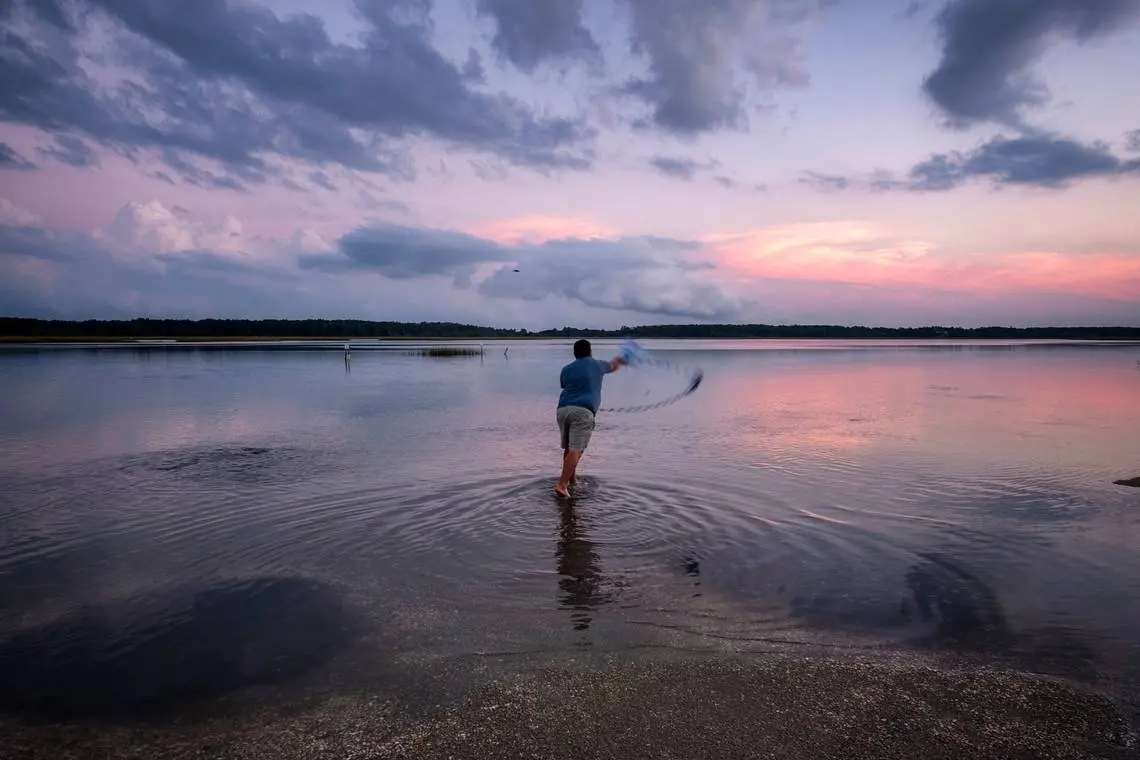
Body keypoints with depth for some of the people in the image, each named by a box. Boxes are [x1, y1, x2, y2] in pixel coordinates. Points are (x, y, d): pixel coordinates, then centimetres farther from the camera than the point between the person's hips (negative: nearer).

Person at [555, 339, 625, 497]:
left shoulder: (566, 369, 18)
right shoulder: (597, 365, 16)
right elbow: (612, 366, 38)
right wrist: (618, 360, 62)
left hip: (563, 409, 4)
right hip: (582, 411, -4)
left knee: (568, 448, 19)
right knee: (576, 450, -10)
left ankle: (572, 478, 33)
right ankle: (562, 485, -21)